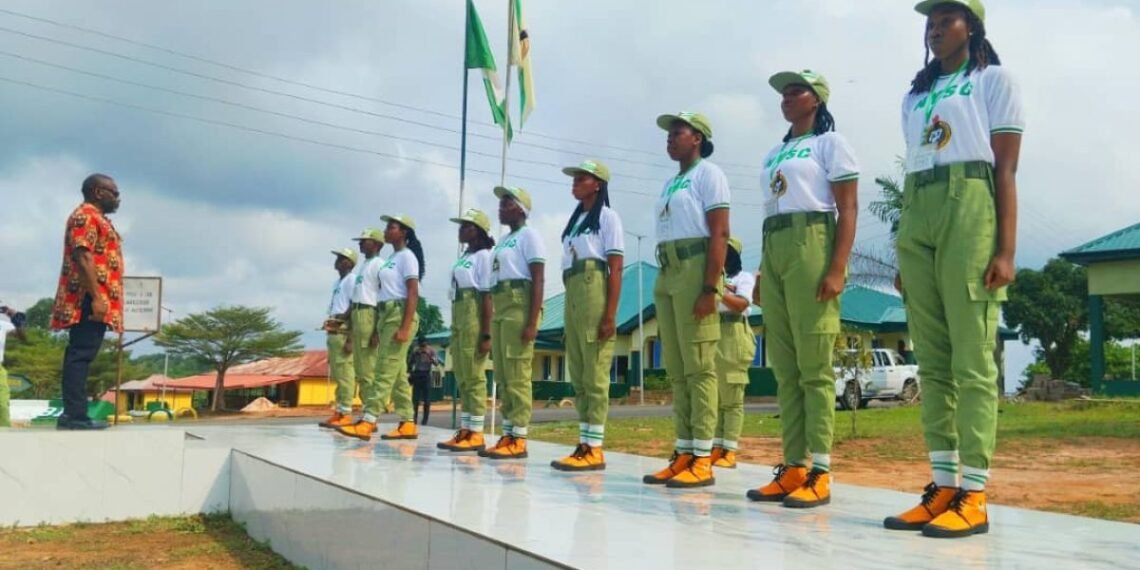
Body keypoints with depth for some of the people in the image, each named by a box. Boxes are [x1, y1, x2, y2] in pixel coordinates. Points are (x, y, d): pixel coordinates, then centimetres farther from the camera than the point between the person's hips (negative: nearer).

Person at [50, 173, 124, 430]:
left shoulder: (96, 218, 25)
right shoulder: (86, 216, -7)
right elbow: (83, 258, -17)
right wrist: (96, 297, -23)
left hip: (93, 300, 10)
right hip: (89, 299, -10)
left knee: (80, 355, 7)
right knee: (81, 355, -12)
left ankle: (74, 413, 8)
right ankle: (75, 414, -15)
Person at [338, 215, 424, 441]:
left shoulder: (407, 257, -7)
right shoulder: (392, 258, 20)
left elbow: (413, 294, -15)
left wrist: (405, 327, -23)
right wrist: (377, 327, 17)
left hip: (399, 315, -9)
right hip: (385, 315, 9)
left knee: (387, 370, -12)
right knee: (397, 372, 6)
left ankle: (368, 422, -16)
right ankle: (408, 424, 7)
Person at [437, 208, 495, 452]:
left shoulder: (484, 256, -7)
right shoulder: (463, 258, 18)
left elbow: (487, 297, -13)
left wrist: (486, 334, -18)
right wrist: (454, 333, 17)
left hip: (474, 315, -9)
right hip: (458, 315, 9)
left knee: (474, 376, -8)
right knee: (461, 377, 9)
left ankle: (476, 434, -5)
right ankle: (465, 430, 14)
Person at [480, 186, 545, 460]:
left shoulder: (529, 235, -4)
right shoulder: (504, 241, 22)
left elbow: (537, 280, -12)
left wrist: (532, 321, -20)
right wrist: (492, 322, 18)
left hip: (520, 305, -9)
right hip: (499, 306, 9)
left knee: (517, 375, -10)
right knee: (503, 377, 9)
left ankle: (519, 440, -8)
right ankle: (508, 436, 13)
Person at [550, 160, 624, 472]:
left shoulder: (607, 217, -1)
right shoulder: (576, 220, 22)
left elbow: (615, 269, -8)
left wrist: (610, 314, -16)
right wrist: (570, 309, 11)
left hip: (594, 292, -8)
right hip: (572, 295, 9)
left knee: (595, 374, -8)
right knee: (578, 375, 7)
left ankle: (594, 449, -6)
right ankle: (583, 445, 11)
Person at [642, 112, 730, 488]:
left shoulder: (708, 174, -1)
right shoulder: (671, 184, 22)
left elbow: (719, 234, -11)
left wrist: (710, 287, -20)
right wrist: (663, 287, 15)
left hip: (695, 268, -8)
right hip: (667, 272, 9)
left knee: (699, 367, -10)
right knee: (677, 370, 6)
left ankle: (703, 459, -9)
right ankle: (683, 454, 10)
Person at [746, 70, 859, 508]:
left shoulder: (830, 143, 3)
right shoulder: (775, 153, 24)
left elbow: (848, 209, -6)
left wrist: (837, 269, -17)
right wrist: (761, 273, 15)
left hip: (811, 246, -7)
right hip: (772, 250, 8)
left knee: (814, 366, -9)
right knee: (784, 368, 4)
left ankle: (819, 473, -7)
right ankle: (793, 468, 7)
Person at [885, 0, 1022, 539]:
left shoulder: (993, 79, 8)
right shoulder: (916, 95, 23)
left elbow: (1005, 169, -1)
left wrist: (1005, 249, -11)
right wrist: (903, 253, 14)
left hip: (969, 209, -6)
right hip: (916, 216, 6)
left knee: (971, 361, -9)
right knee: (932, 362, 3)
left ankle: (973, 495, -7)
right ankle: (942, 488, 6)